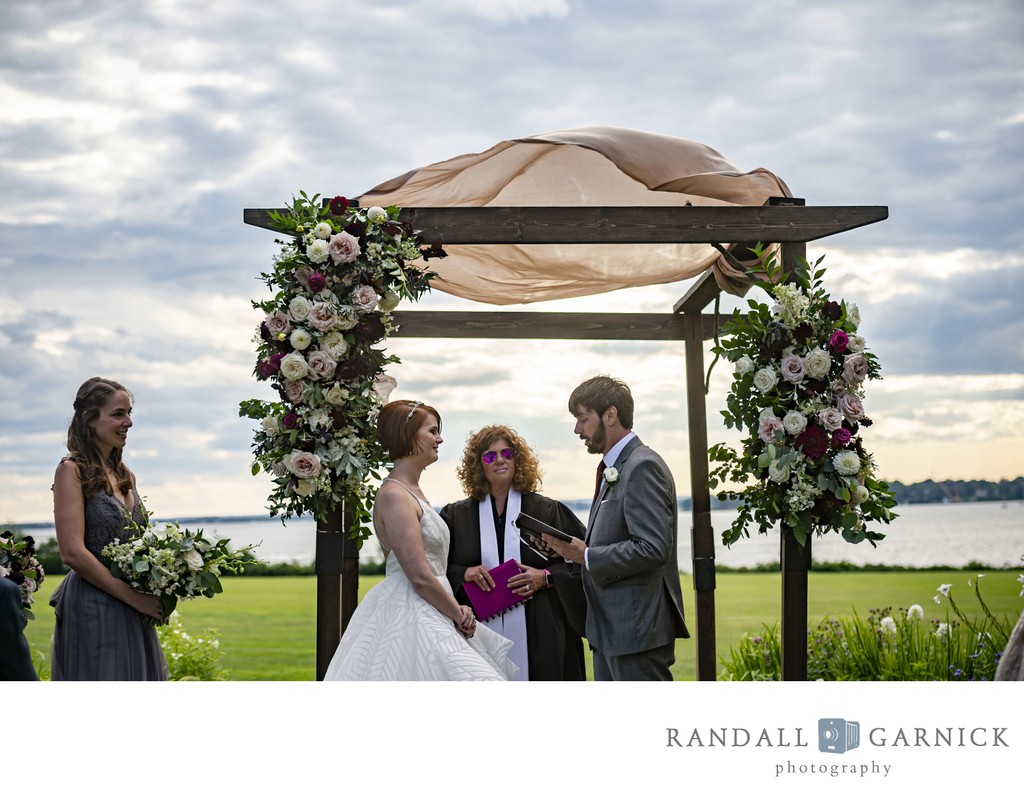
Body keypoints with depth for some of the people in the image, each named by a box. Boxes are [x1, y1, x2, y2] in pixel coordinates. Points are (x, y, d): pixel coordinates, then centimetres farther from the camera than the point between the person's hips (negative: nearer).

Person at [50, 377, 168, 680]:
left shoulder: (126, 476, 14)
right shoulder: (72, 470, -8)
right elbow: (73, 553, -17)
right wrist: (133, 596, -15)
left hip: (134, 618, 8)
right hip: (93, 610, -8)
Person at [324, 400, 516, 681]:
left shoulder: (412, 490, 16)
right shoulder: (395, 496, -16)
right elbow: (420, 576, -20)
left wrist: (456, 610, 5)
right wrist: (459, 615, -8)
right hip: (409, 618, -10)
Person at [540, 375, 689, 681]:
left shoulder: (643, 467, -15)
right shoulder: (614, 469, 18)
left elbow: (653, 548, -23)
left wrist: (586, 556, -18)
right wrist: (577, 548, 4)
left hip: (637, 629, -11)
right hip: (611, 632, 11)